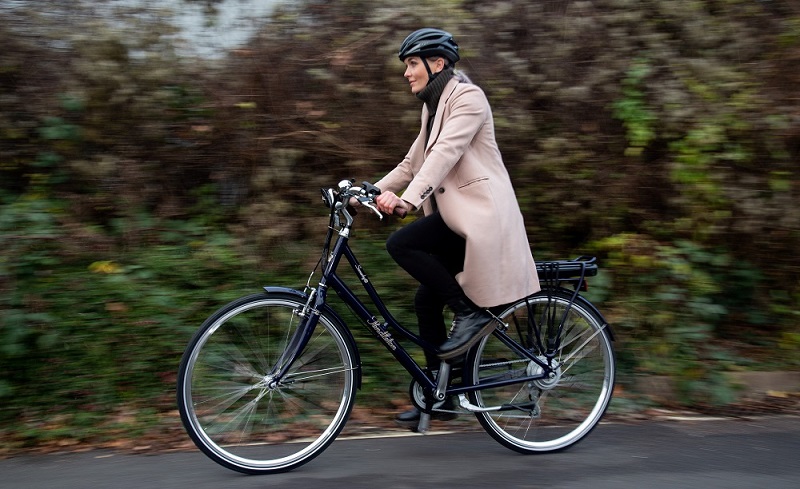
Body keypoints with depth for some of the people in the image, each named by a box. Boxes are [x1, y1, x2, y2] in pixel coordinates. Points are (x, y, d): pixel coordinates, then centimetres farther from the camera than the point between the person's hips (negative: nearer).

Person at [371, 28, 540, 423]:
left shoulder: (467, 97, -8)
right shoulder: (433, 107, 20)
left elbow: (446, 152, -24)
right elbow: (413, 163, 19)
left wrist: (407, 199, -36)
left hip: (480, 212, -9)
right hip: (455, 214, 9)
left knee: (400, 243, -23)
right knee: (426, 300, 5)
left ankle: (471, 313, -11)